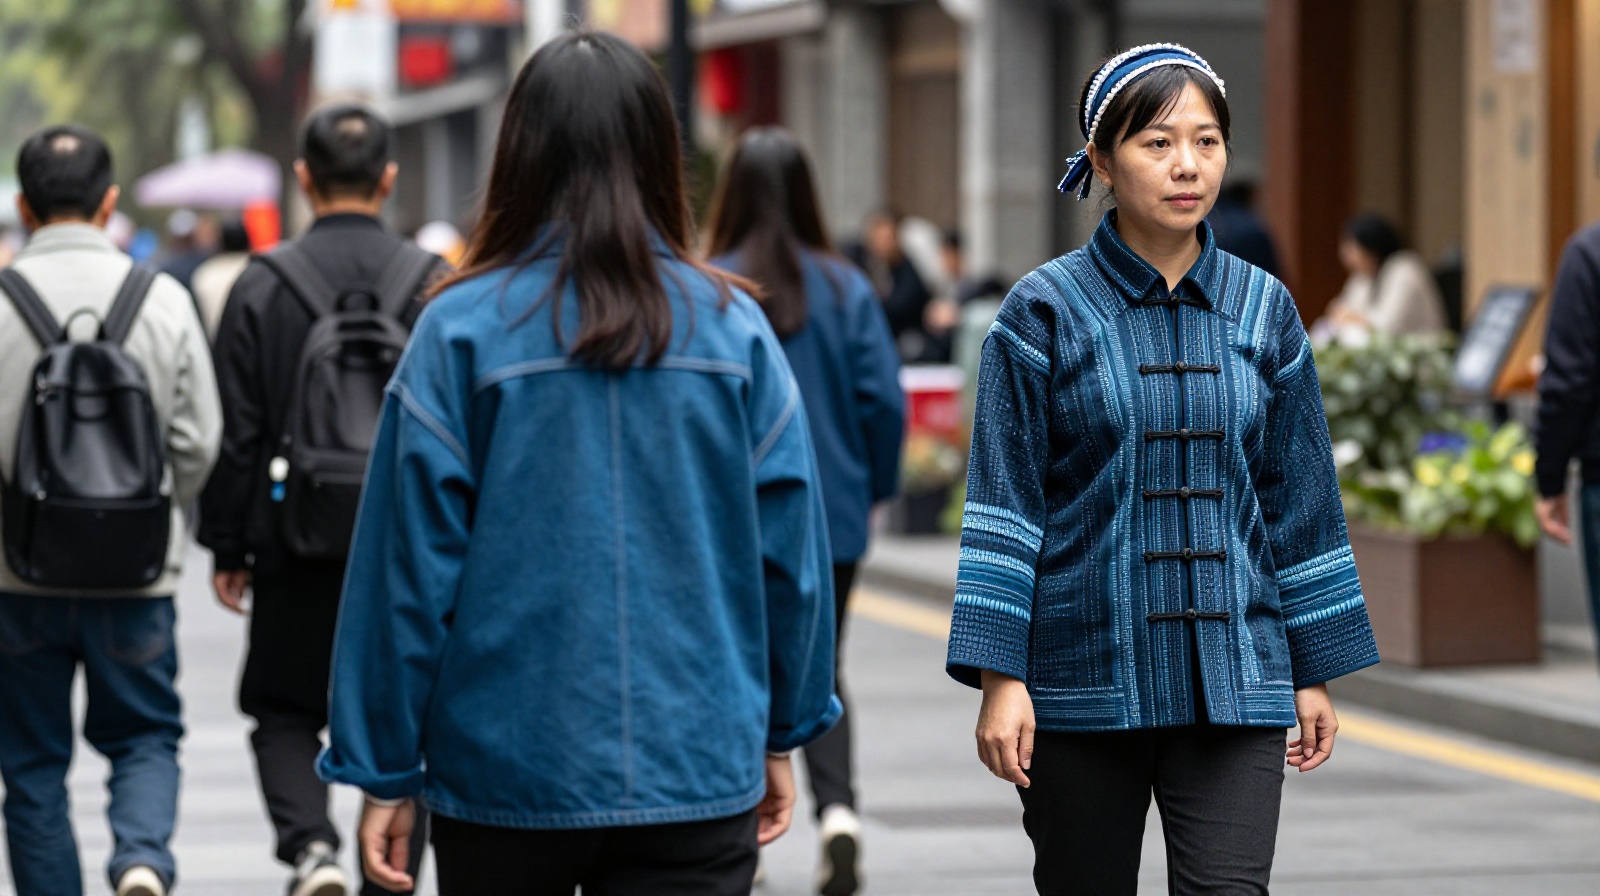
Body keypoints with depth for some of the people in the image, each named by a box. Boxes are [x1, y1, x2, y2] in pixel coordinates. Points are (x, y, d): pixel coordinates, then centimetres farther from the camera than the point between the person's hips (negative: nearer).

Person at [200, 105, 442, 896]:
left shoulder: (263, 285, -6)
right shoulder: (434, 286, -2)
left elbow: (236, 434, -5)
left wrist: (227, 547, 3)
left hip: (300, 547, -1)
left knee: (284, 712, 10)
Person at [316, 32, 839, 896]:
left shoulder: (462, 330, -7)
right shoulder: (734, 329, -1)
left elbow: (407, 571, -5)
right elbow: (791, 556, 3)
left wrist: (383, 772, 2)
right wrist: (780, 735, 16)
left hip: (506, 773, -1)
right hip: (699, 776, 1)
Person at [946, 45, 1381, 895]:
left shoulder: (1263, 309, 7)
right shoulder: (1044, 311, -2)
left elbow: (1300, 502, 12)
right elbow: (1003, 503, -4)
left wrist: (1316, 673, 12)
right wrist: (999, 676, -11)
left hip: (1231, 682, 2)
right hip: (1082, 678, -2)